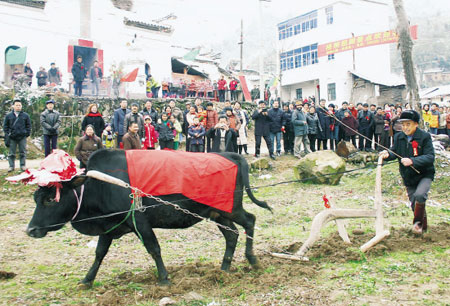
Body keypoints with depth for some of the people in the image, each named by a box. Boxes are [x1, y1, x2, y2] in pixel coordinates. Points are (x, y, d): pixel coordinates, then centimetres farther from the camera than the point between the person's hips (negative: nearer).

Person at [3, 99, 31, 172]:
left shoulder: (25, 115, 5)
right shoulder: (8, 116, 6)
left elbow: (28, 125, 10)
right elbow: (5, 126, 9)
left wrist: (27, 133, -1)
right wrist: (7, 134, 0)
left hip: (22, 137, 0)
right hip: (12, 138, 1)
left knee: (23, 152, 4)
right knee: (11, 153, 4)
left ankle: (22, 165, 11)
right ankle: (11, 166, 11)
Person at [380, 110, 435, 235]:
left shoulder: (425, 137, -15)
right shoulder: (399, 137, 0)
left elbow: (430, 157, -22)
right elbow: (395, 152, -1)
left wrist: (412, 161, -35)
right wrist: (387, 154, -25)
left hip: (424, 175, -5)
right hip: (408, 177, 5)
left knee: (419, 195, -29)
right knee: (414, 204, 11)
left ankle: (418, 222, -8)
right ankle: (423, 227, 35)